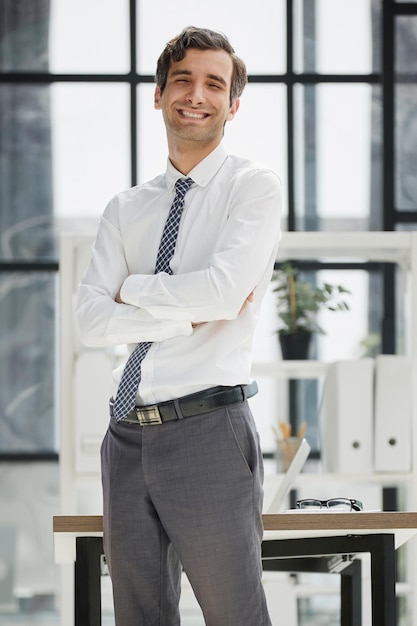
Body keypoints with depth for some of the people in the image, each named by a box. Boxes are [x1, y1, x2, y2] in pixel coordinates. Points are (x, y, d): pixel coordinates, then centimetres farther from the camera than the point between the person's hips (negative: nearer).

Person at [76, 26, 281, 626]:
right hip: (129, 435, 5)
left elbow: (223, 290, -15)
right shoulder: (126, 209, 15)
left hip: (208, 429, -5)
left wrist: (134, 288, -1)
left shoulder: (254, 187, 0)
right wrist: (191, 315, -9)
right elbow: (91, 320, 3)